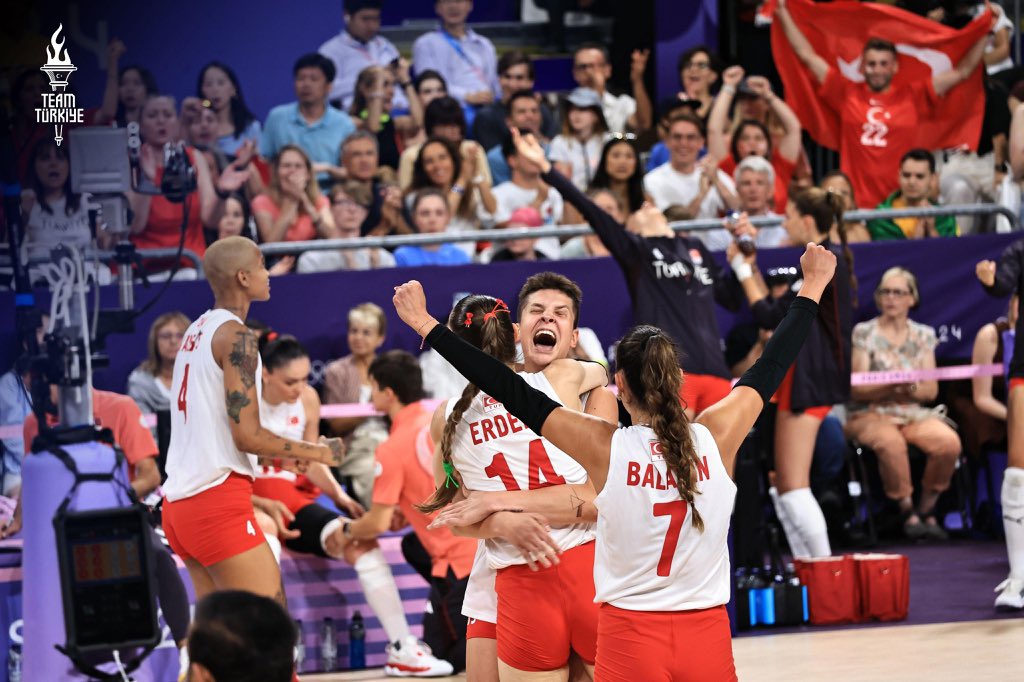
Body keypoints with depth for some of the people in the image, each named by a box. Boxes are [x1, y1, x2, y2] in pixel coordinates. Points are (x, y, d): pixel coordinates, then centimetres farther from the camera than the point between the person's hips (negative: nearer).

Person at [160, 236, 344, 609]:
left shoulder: (195, 332, 17)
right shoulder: (236, 336, -11)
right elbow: (247, 435, -15)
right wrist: (317, 452, -3)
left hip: (180, 501, 10)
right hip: (219, 499, -10)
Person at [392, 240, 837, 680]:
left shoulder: (604, 448, -11)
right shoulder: (716, 437, -6)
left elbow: (513, 393, -8)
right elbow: (770, 368, 8)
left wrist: (426, 325, -2)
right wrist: (812, 286, 23)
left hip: (629, 639, -2)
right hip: (706, 638, 2)